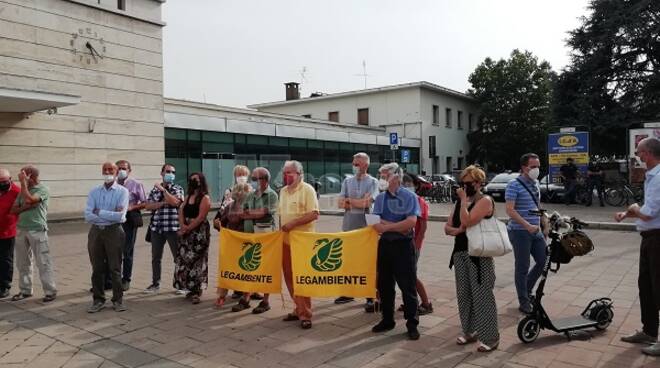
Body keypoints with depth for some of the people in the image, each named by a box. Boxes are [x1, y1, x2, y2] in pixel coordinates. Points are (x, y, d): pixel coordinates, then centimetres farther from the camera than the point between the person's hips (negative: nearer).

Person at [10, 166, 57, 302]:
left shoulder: (43, 189, -5)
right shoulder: (23, 190, 14)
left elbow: (29, 199, -21)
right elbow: (14, 210, 10)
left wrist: (23, 182, -12)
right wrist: (26, 207, -10)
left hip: (37, 230, -7)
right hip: (22, 230, 7)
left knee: (43, 262, -4)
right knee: (22, 262, 12)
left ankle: (50, 291, 1)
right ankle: (25, 290, 24)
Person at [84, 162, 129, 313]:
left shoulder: (122, 191, -3)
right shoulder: (94, 191, 7)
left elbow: (120, 216, -15)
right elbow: (88, 216, -5)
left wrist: (99, 212, -8)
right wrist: (110, 215, -13)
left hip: (114, 232, -3)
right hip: (95, 232, 3)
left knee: (115, 268, 3)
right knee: (97, 268, 9)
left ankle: (118, 300, 13)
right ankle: (98, 300, 20)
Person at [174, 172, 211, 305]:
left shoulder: (205, 198, -6)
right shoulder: (188, 196, 16)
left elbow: (200, 217, -14)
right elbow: (181, 212, 7)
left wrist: (188, 228, -13)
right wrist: (182, 226, -10)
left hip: (199, 232, -7)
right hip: (186, 232, 7)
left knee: (196, 261, -7)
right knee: (184, 259, 7)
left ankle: (197, 291, -2)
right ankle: (191, 289, 18)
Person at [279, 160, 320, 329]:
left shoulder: (307, 190, -10)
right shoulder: (283, 191, 12)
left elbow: (314, 214, -17)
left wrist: (293, 223, -20)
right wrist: (282, 227, 6)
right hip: (286, 239, 7)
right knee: (289, 276, 10)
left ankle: (305, 314, 6)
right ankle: (299, 309, 23)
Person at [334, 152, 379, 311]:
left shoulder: (372, 182, -2)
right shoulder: (347, 181, 9)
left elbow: (367, 202, -14)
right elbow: (340, 204, 1)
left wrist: (349, 200, -4)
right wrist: (359, 203, -11)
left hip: (365, 227, -4)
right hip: (348, 226, 4)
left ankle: (370, 297, 7)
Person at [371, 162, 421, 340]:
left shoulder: (410, 197, -5)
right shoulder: (380, 198, 8)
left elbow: (411, 222, -17)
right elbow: (376, 223, 0)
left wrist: (387, 227, -16)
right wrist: (399, 227, -15)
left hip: (404, 245, -5)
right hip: (385, 244, 5)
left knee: (408, 286, 2)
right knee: (384, 285, 12)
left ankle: (412, 324, 14)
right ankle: (387, 320, 26)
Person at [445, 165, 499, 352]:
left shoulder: (485, 200, -10)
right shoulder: (460, 202, 12)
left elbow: (467, 221, -25)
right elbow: (447, 227, 9)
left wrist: (464, 200, -16)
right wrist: (458, 230, -11)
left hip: (479, 255, -7)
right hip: (460, 253, 8)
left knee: (482, 296, -4)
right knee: (464, 295, 13)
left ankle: (490, 338, 6)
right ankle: (470, 331, 27)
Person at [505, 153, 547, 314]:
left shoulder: (535, 183, 11)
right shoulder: (514, 185, -13)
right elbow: (510, 210, -20)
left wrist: (543, 224, 18)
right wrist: (527, 226, -26)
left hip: (536, 231, 8)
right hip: (519, 232, -8)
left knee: (543, 261, 11)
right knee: (522, 267, 2)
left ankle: (527, 289, 32)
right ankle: (524, 302, 15)